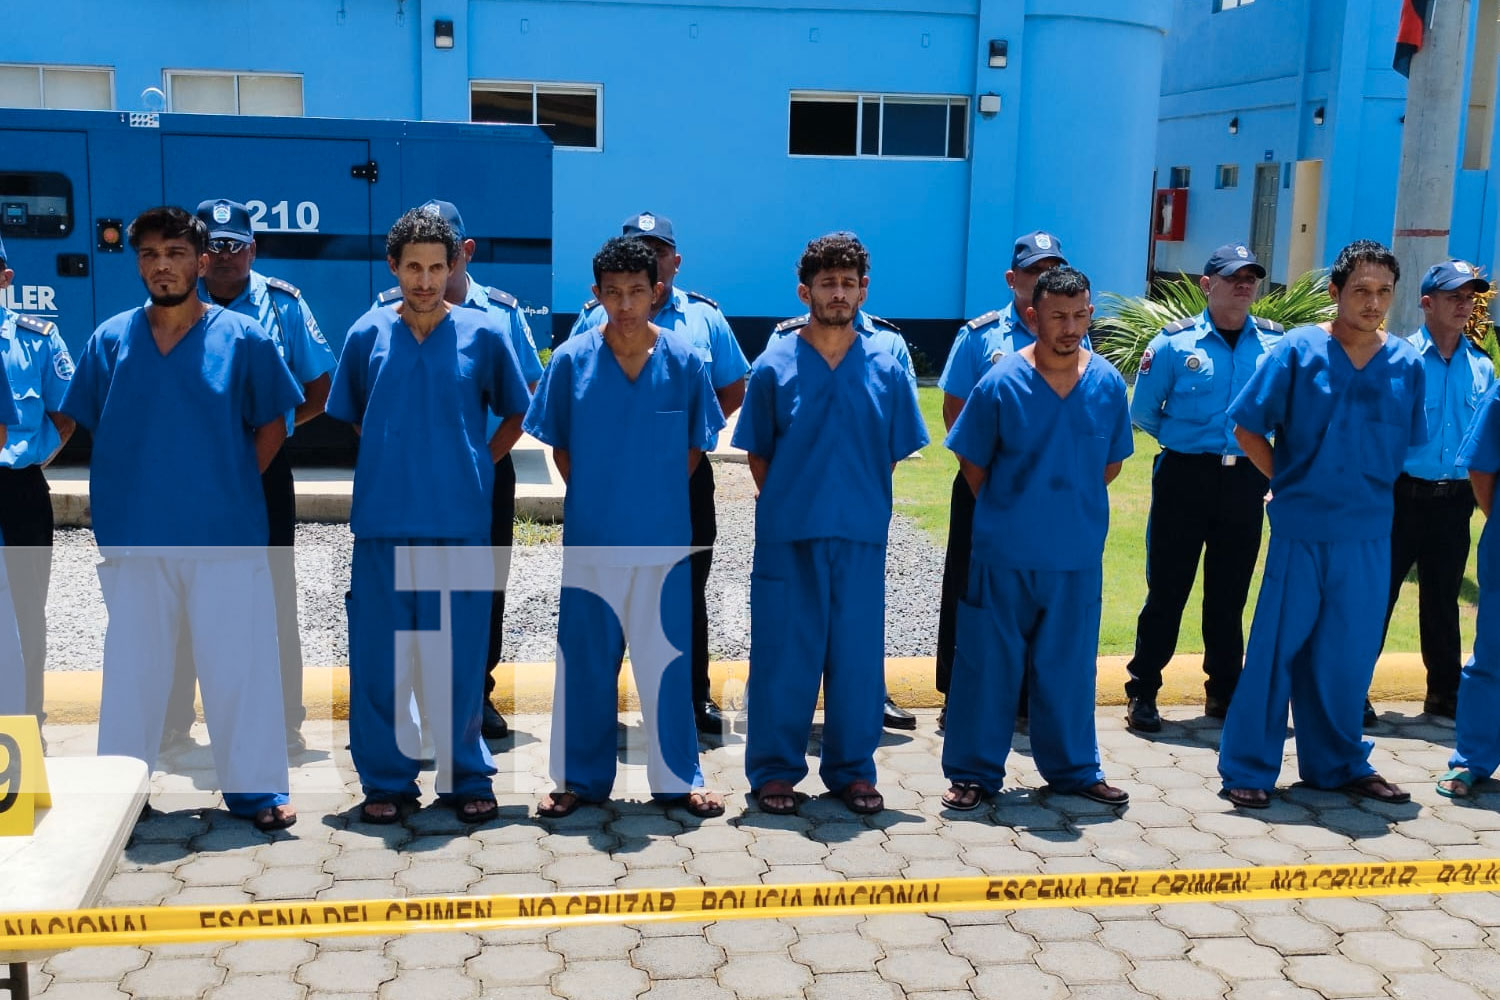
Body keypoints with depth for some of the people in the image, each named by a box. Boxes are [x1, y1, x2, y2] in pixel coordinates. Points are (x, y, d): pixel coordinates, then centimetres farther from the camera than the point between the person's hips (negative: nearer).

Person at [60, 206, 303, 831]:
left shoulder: (243, 339, 0)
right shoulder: (111, 339, 5)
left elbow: (272, 425, 6)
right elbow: (90, 429, 13)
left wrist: (234, 489, 0)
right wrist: (109, 499, 5)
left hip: (226, 533, -2)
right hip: (134, 536, 2)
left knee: (238, 663, 2)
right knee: (132, 665, 11)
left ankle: (254, 788, 13)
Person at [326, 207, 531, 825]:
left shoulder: (483, 336, 1)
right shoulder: (367, 336, 4)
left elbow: (515, 413, 13)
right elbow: (345, 419, 17)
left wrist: (481, 464, 3)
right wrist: (386, 467, 9)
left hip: (460, 520, -1)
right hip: (383, 520, 1)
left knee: (460, 655, 5)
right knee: (380, 656, 5)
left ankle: (467, 778, 18)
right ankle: (386, 779, 18)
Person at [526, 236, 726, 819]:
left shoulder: (684, 362, -2)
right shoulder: (571, 360, -3)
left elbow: (695, 447, 8)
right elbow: (558, 446, 7)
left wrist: (657, 494, 4)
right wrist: (592, 495, 3)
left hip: (663, 538, 0)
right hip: (590, 537, 0)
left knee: (667, 659, 8)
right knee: (585, 661, 8)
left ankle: (679, 778, 21)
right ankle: (581, 778, 22)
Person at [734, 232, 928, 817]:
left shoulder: (886, 370, 4)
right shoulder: (774, 367, 0)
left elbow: (896, 455, 10)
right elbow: (757, 455, 6)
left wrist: (863, 506, 5)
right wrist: (787, 507, 2)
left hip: (861, 537, 1)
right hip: (788, 536, -1)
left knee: (857, 654, 7)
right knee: (783, 654, 4)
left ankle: (852, 769, 21)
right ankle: (775, 770, 17)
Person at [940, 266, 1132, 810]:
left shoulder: (1108, 384, 1)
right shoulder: (1000, 383, -9)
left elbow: (1111, 462, 13)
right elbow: (972, 461, 1)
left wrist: (1072, 503, 11)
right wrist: (1007, 513, 4)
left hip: (1079, 555, 3)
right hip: (1004, 554, -2)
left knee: (1069, 665, 13)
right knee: (988, 663, 5)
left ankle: (1074, 769, 28)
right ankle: (974, 772, 17)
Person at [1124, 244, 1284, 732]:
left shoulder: (1276, 344, 3)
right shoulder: (1175, 342, -4)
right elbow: (1143, 412, 5)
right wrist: (1187, 441, 10)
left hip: (1245, 481, 3)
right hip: (1184, 477, -2)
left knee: (1230, 592, 11)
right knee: (1167, 588, 1)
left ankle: (1224, 692, 24)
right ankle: (1142, 691, 9)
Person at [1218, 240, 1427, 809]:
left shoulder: (1406, 364, 4)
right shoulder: (1298, 351, -5)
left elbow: (1409, 446, 15)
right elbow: (1247, 427, -2)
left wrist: (1369, 486, 9)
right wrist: (1287, 482, -2)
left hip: (1368, 534, 3)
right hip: (1301, 528, -3)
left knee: (1349, 652, 12)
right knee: (1278, 646, 2)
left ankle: (1338, 762, 28)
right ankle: (1248, 768, 11)